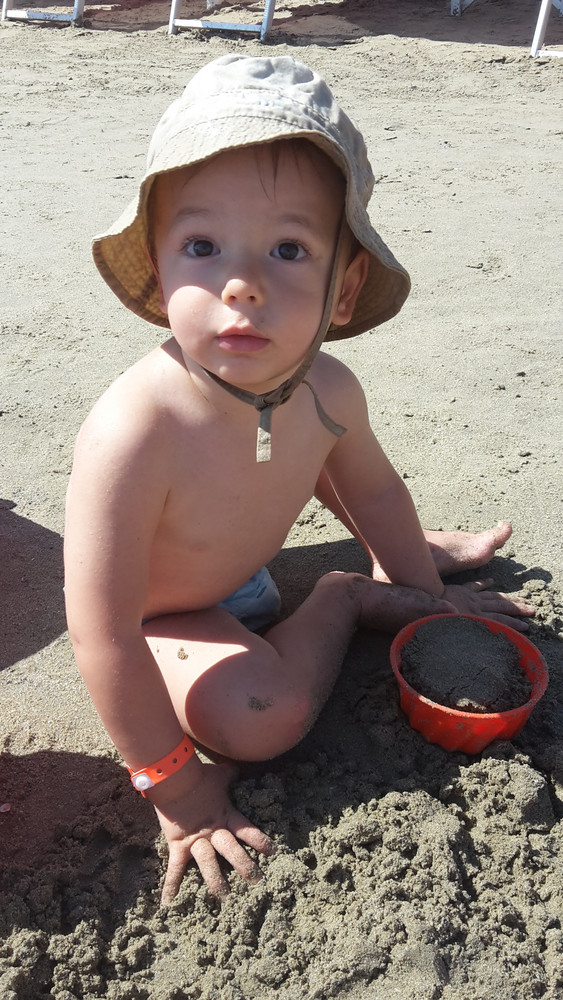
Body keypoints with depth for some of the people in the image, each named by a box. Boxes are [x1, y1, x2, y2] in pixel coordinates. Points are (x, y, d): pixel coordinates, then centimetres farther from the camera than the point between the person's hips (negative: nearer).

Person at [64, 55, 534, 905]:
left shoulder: (328, 391, -23)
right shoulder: (133, 434, -42)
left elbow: (373, 487, -1)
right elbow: (105, 637, -34)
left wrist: (428, 593, 11)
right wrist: (175, 785, -23)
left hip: (248, 568, 5)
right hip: (160, 615, -5)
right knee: (263, 717, -26)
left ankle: (402, 557, 44)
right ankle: (343, 600, 2)